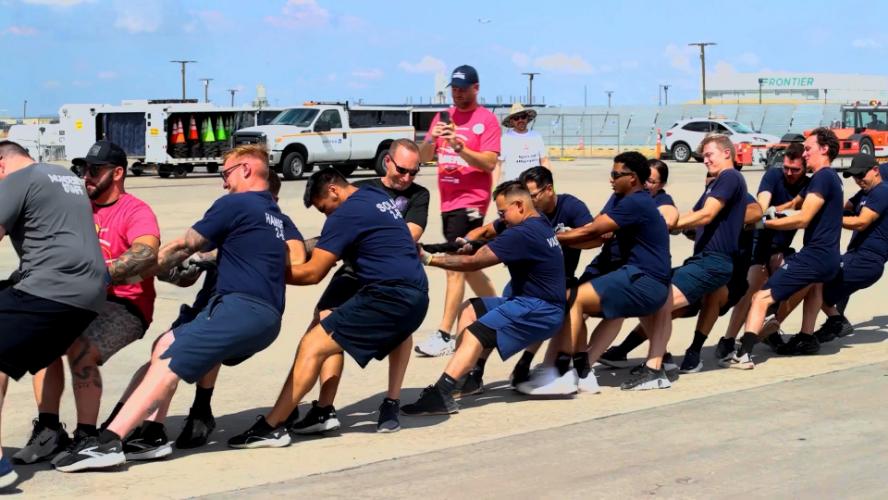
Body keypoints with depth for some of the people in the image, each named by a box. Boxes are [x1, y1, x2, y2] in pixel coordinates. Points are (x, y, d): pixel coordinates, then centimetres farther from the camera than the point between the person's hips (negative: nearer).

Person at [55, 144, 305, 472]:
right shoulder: (279, 218, 23)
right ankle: (152, 435, 4)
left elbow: (183, 248, 4)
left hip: (241, 307, -9)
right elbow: (296, 260, 12)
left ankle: (108, 442, -27)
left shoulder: (234, 204, 0)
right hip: (268, 318, 9)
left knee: (167, 366, -15)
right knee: (166, 345, 15)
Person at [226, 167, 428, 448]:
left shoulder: (347, 212, -9)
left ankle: (271, 427, -16)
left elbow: (312, 273, -10)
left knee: (313, 346, -11)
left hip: (389, 297, -10)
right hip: (415, 297, 10)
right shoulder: (378, 198, 18)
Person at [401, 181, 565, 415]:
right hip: (530, 302, 11)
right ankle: (469, 376, 2)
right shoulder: (540, 223, 12)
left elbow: (473, 263, -19)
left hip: (540, 310, -11)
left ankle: (440, 395, -35)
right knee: (470, 310, 12)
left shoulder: (523, 234, -19)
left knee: (474, 334, -22)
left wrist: (429, 259, -12)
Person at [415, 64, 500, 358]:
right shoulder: (443, 117, 12)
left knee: (455, 265, -11)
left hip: (471, 202, -7)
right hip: (448, 201, 7)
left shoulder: (486, 119, -6)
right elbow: (424, 157, 9)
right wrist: (431, 139, -11)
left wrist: (459, 146, -25)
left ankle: (445, 335, -11)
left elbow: (489, 162, -14)